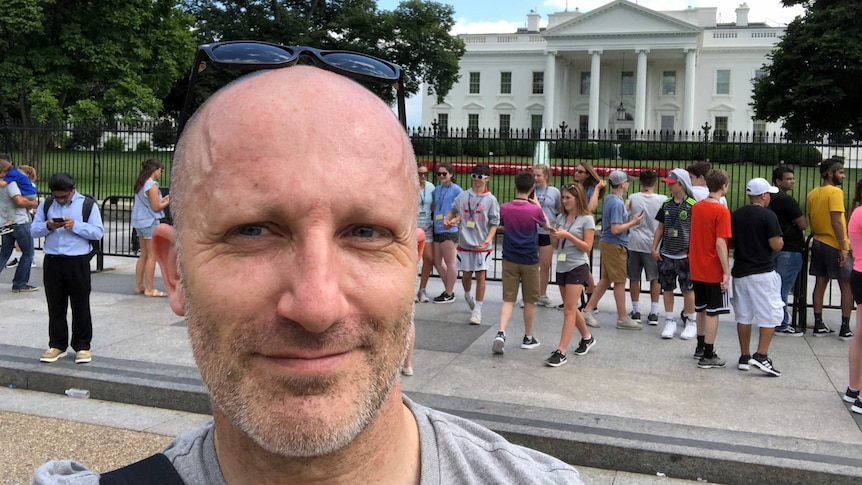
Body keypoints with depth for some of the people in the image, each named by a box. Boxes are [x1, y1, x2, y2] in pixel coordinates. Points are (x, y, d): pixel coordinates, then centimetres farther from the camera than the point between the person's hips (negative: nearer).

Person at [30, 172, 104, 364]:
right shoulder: (46, 204, 8)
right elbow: (34, 230, 8)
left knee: (80, 306, 3)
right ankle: (57, 345, 22)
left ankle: (82, 346, 13)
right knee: (55, 306, 11)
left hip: (78, 261, -3)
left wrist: (75, 225, -19)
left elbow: (98, 232, -7)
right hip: (52, 261, 3)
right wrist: (47, 226, -13)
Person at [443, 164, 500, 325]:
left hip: (482, 245, -2)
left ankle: (477, 310, 8)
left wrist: (487, 240, -18)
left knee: (480, 276, -1)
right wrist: (447, 219, -2)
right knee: (466, 275, 11)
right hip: (465, 243, 3)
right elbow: (453, 210, 19)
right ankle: (468, 295, 42)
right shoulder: (462, 196, 2)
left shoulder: (490, 199, -5)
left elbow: (494, 223, -4)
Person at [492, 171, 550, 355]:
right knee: (529, 301, 11)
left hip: (509, 260, 2)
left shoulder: (504, 208, -6)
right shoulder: (535, 210, -13)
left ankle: (501, 333, -15)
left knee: (508, 299, 5)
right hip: (530, 261, -2)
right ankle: (528, 338, 23)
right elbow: (547, 225, 8)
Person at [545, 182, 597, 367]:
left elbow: (587, 247, -11)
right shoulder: (560, 217, 9)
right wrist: (553, 235, -9)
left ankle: (561, 352, -10)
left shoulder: (587, 219, -8)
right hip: (561, 267, 7)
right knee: (570, 308, 16)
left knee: (569, 310, -9)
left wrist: (567, 235, -19)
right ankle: (587, 338, 37)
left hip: (578, 267, -7)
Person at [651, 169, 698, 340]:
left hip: (685, 255, -5)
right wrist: (654, 247, 8)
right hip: (666, 254, 5)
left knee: (688, 289, 3)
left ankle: (691, 322, 16)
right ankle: (669, 321, 19)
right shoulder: (666, 204, 8)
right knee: (667, 288, 9)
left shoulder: (692, 205, -9)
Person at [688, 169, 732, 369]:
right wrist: (726, 272, -17)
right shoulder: (721, 211, -16)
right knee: (713, 312, 0)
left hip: (696, 268, 7)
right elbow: (720, 243, -21)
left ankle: (701, 347, 31)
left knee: (701, 309, 19)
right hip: (714, 270, -7)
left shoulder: (696, 207, 5)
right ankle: (708, 356, 4)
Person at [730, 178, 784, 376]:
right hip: (763, 272, -6)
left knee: (743, 315, 10)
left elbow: (730, 243, 9)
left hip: (740, 271, 6)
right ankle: (761, 355, -5)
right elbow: (776, 245, -13)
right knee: (770, 315, 2)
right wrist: (780, 239, 7)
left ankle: (744, 357, 15)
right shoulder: (768, 216, -11)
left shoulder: (735, 215, 5)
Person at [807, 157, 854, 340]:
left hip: (818, 243, 7)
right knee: (847, 286, 3)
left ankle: (819, 325, 12)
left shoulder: (812, 194, 8)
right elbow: (836, 222, -20)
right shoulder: (835, 192, -15)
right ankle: (845, 328, 5)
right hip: (835, 246, -7)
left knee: (820, 284, 10)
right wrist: (844, 248, -18)